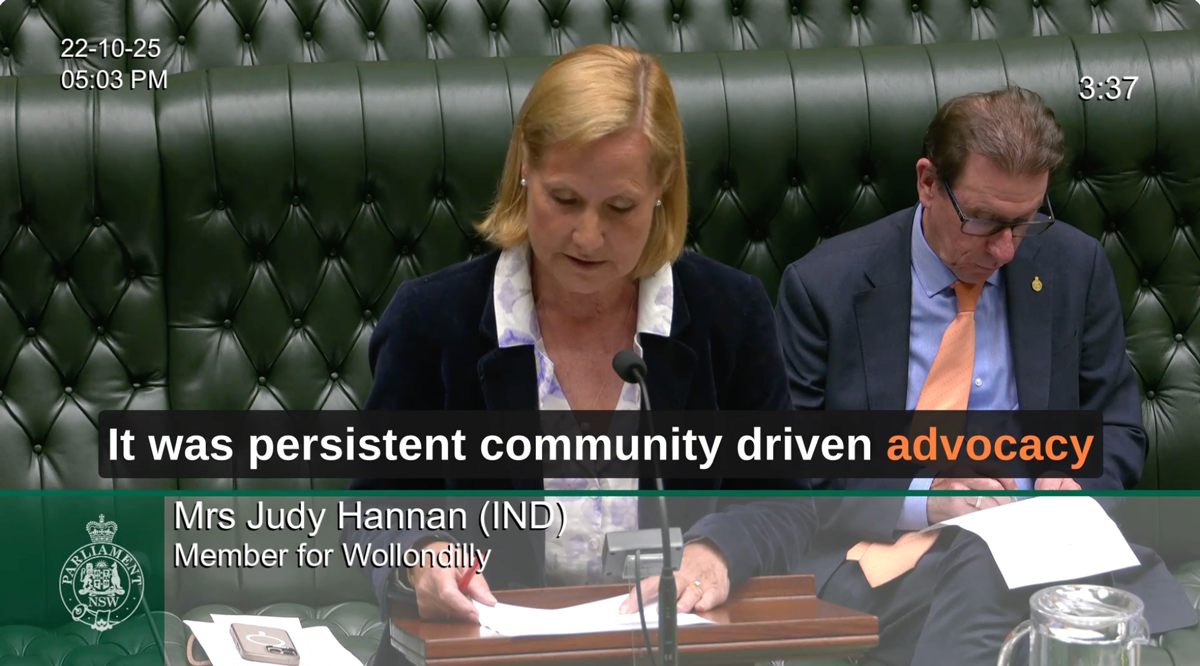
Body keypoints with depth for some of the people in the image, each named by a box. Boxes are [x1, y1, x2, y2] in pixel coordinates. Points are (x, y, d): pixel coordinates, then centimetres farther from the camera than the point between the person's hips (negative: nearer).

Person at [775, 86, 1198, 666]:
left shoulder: (1075, 267, 7)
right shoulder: (823, 286, -3)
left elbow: (1116, 429, 15)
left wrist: (1076, 485, -8)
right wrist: (921, 499, -18)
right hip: (889, 549, -4)